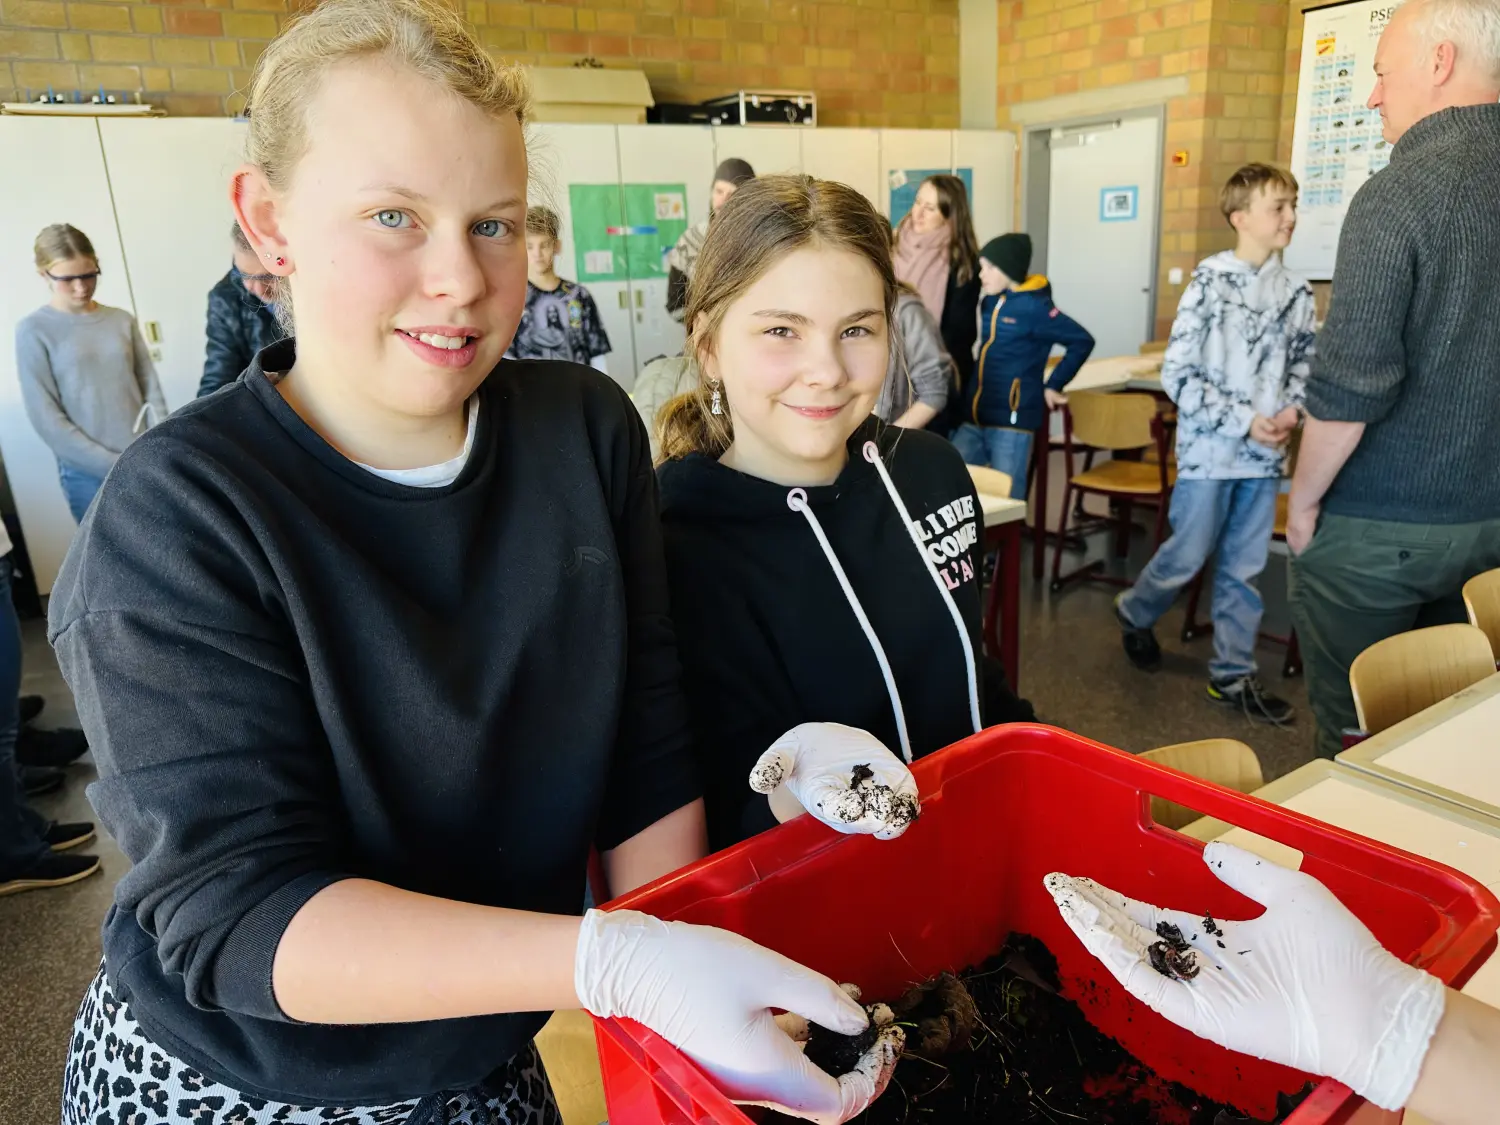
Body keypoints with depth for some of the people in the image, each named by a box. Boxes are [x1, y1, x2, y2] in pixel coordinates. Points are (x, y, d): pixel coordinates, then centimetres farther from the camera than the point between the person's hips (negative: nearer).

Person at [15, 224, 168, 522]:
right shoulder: (34, 331, -1)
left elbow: (152, 391, 8)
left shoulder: (122, 320, 7)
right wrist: (115, 465, -10)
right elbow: (47, 419, -5)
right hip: (89, 475, -3)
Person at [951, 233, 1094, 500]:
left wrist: (1053, 385, -4)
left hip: (1012, 419, -7)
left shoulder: (1033, 307, -9)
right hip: (973, 418, 7)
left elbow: (1082, 341, -7)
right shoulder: (988, 303, 13)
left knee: (1006, 498, 0)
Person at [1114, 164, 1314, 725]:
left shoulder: (1295, 293, 6)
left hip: (1264, 454, 5)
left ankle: (1233, 674, 21)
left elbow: (1303, 365, 16)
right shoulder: (1210, 284, -9)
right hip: (1209, 448, -5)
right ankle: (1134, 613, 33)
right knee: (1188, 556, 5)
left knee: (1244, 568, 10)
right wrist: (1243, 421, -15)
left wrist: (1291, 412, -4)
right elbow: (1178, 374, -13)